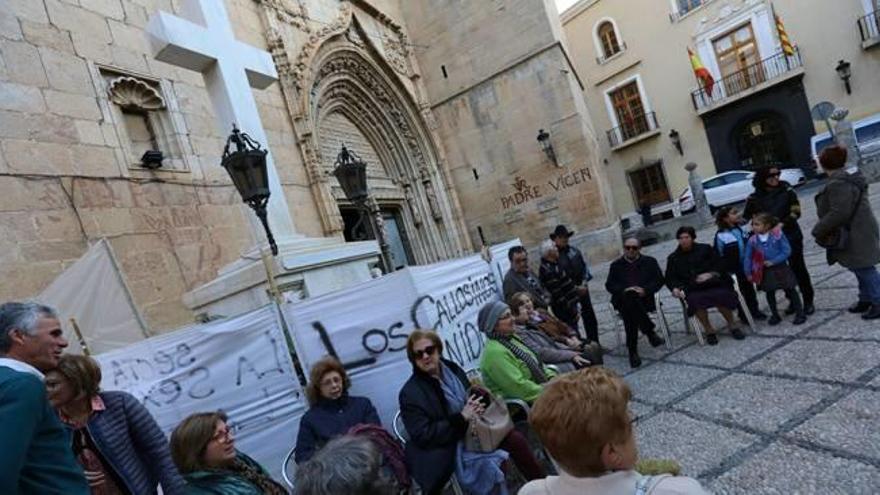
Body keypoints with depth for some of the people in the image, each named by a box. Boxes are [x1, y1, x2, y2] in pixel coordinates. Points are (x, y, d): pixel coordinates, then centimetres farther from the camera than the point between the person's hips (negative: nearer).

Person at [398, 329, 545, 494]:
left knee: (516, 439, -11)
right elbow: (422, 435, -19)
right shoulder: (410, 393, -15)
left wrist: (477, 407, -10)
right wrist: (461, 418, -23)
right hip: (450, 448, -5)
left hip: (474, 428, 6)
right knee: (487, 462, -28)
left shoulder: (452, 369, 2)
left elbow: (473, 395, 16)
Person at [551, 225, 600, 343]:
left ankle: (595, 343, 24)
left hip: (582, 288, 5)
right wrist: (574, 287, -12)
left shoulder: (575, 251, 5)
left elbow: (585, 266, 8)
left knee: (590, 317, 11)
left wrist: (584, 283, -6)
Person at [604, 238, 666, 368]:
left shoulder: (650, 262, 18)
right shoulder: (616, 265, 19)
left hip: (643, 299, -1)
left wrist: (645, 290, -12)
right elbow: (609, 285, 8)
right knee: (629, 297, -37)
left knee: (629, 312, -35)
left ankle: (632, 350, -26)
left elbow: (659, 280, 7)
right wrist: (624, 290, -13)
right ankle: (650, 332, -29)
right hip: (623, 299, 1)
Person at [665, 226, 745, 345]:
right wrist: (675, 288, -11)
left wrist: (711, 274, -10)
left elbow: (719, 265, 11)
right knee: (695, 300, -34)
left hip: (712, 283, 0)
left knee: (721, 296, -31)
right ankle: (709, 331, -14)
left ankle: (732, 325, -7)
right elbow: (670, 278, 9)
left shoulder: (705, 249, 15)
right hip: (692, 289, 0)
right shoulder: (673, 258, 15)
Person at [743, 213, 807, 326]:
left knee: (790, 290, 9)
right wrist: (748, 273, -4)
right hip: (766, 271, 3)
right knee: (770, 293, 14)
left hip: (781, 268, -3)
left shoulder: (778, 235, -16)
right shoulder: (752, 240, -9)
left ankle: (800, 313, 23)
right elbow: (747, 257, -3)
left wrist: (773, 261, -20)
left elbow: (787, 251, -14)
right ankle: (775, 315, 30)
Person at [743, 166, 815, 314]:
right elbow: (745, 217, -2)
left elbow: (796, 212, -6)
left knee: (798, 268, 2)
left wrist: (782, 224, -21)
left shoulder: (787, 191, -2)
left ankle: (808, 301, 16)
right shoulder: (755, 198, -1)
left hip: (791, 236, -1)